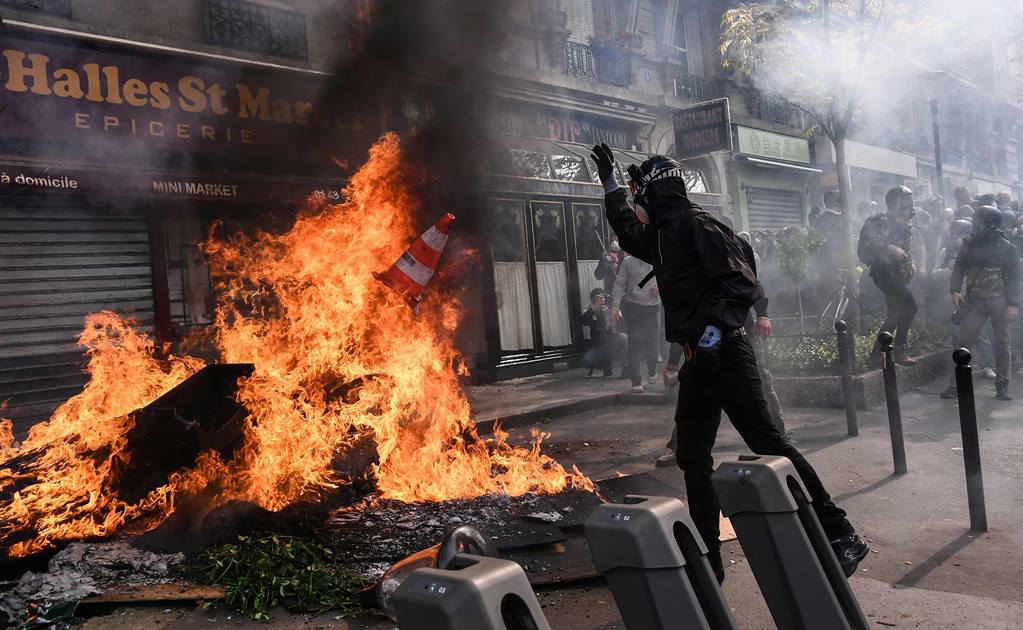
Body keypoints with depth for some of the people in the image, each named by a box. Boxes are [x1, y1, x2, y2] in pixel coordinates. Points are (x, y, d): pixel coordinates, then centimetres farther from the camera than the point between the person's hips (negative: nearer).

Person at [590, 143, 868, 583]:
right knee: (693, 458, 10)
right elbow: (627, 231, 38)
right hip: (699, 360, 10)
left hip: (724, 355, -10)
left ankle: (840, 535, 3)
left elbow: (742, 283, -18)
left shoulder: (698, 226, -9)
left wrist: (715, 331, -26)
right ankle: (708, 560, 18)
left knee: (768, 444, -8)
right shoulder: (662, 236, 18)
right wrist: (609, 182, 39)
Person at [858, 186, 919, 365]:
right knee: (910, 305, -18)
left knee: (896, 314, 7)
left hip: (898, 273, 9)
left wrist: (911, 263, 14)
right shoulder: (879, 222, -8)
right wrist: (890, 248, -26)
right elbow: (867, 241, -22)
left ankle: (877, 352, 15)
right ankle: (899, 350, -13)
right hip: (883, 271, -9)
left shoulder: (905, 226, 18)